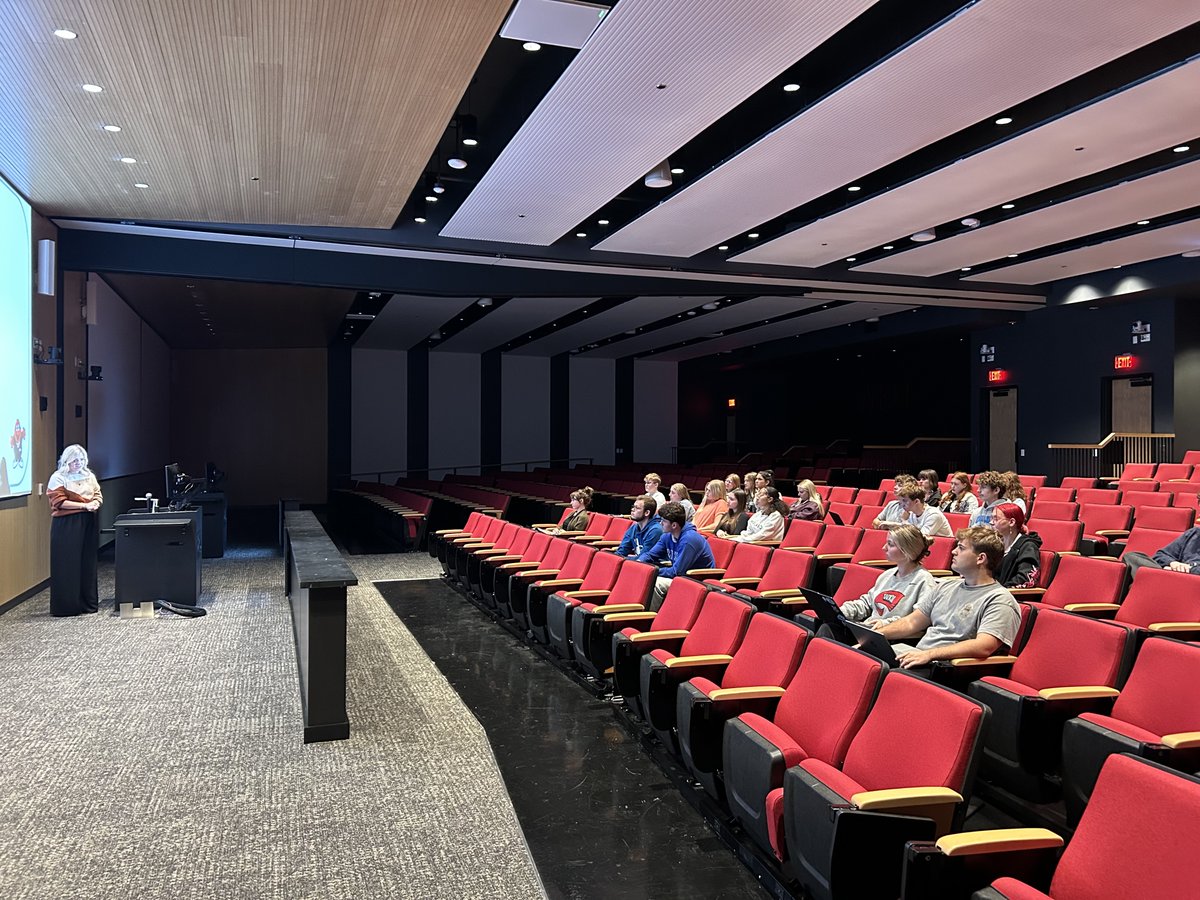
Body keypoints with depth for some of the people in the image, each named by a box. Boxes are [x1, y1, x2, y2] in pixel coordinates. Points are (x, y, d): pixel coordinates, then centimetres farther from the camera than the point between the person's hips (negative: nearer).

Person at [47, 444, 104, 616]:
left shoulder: (89, 476, 14)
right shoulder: (58, 478, -3)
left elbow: (99, 496, 14)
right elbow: (59, 502, -11)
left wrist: (95, 503, -9)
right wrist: (84, 505, -17)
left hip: (88, 524, 6)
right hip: (66, 526, -5)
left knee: (88, 564, 8)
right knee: (67, 566, -3)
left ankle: (88, 602, 16)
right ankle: (66, 606, 2)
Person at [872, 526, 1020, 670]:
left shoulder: (1000, 600, -5)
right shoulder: (946, 586, 21)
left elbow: (983, 647, -20)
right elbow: (911, 623, 22)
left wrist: (928, 654, -27)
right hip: (918, 655, 7)